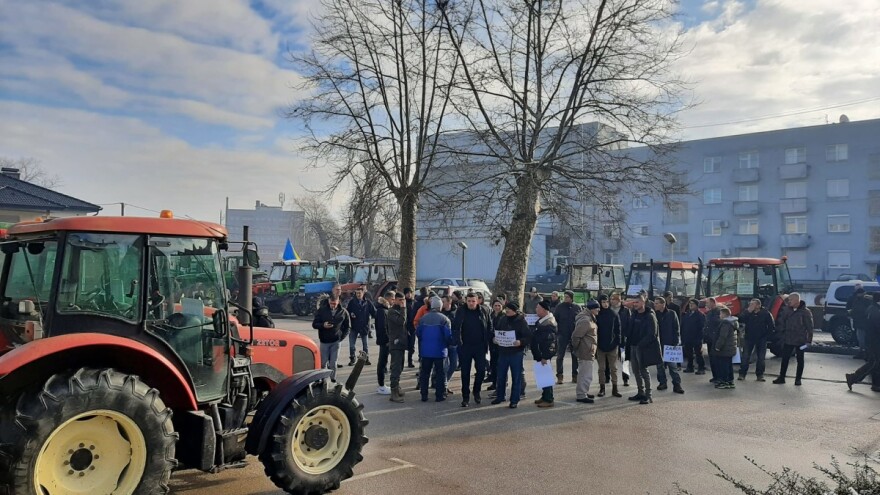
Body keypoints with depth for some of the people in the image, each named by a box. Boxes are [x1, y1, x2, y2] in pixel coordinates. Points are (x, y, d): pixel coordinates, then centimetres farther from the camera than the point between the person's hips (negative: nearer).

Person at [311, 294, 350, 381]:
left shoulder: (343, 312, 1)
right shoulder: (322, 310, -1)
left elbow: (347, 327, 11)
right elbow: (314, 324, 3)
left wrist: (342, 337, 0)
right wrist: (323, 325, -17)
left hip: (336, 341, 0)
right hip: (324, 341, 0)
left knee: (333, 364, 0)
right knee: (323, 363, 4)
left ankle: (332, 380, 10)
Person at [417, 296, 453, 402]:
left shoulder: (423, 318, -1)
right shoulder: (444, 319, -11)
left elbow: (418, 333, 4)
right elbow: (448, 335, -13)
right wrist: (447, 344, 8)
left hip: (425, 350, 3)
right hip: (439, 351, -3)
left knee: (424, 373, 12)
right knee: (440, 373, 7)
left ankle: (424, 395, 15)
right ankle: (439, 395, 8)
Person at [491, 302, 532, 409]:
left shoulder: (521, 321, -9)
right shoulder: (502, 320, 5)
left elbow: (529, 336, -12)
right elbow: (496, 332, 16)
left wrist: (521, 342, -28)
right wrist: (495, 339, -4)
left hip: (516, 353, -5)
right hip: (503, 352, 5)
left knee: (516, 377, 4)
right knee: (501, 376, 13)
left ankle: (514, 400, 13)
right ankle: (500, 396, 29)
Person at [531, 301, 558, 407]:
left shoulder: (548, 323, -21)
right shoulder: (541, 320, 10)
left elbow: (549, 341, -24)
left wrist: (545, 357, -24)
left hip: (544, 354, -10)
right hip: (540, 354, 10)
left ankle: (549, 400, 5)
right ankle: (545, 396, 27)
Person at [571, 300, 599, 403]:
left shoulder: (590, 318, 11)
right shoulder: (585, 320, -22)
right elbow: (576, 335, -25)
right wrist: (575, 347, -13)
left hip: (589, 351, 11)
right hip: (586, 352, -11)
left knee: (584, 373, 20)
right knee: (586, 375, -5)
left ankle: (583, 392, 32)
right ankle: (581, 395, 2)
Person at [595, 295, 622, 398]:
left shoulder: (614, 315, 0)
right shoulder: (597, 315, -2)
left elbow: (618, 330, 1)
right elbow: (594, 330, 0)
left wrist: (618, 343, -5)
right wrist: (595, 344, -5)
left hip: (612, 345, 0)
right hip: (600, 346, 0)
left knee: (613, 368, 6)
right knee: (601, 368, 7)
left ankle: (614, 388, 13)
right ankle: (602, 388, 15)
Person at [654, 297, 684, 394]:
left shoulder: (671, 314, -2)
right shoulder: (654, 314, 3)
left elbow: (676, 329, -1)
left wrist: (675, 342, -8)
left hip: (669, 344, -3)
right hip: (657, 344, 3)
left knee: (672, 365, -1)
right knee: (660, 365, 9)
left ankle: (677, 385, 3)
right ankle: (662, 382, 20)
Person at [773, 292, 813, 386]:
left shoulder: (805, 312, -9)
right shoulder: (788, 311, 8)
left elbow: (809, 327, -10)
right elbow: (782, 324, 15)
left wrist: (809, 340, -14)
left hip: (800, 341, -5)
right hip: (788, 340, 5)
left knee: (800, 360, 7)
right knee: (785, 359, 5)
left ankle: (798, 379, 15)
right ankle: (781, 377, 12)